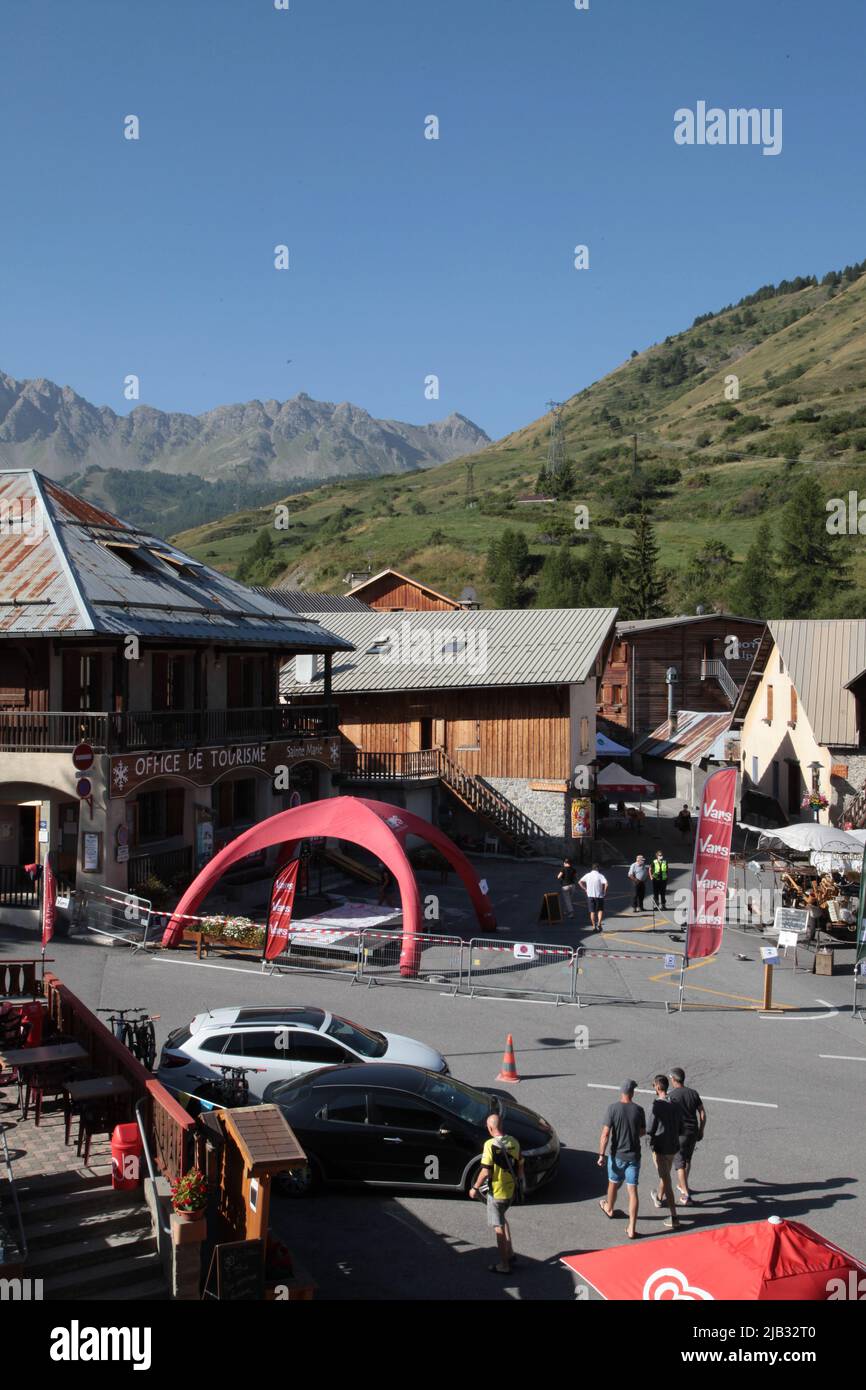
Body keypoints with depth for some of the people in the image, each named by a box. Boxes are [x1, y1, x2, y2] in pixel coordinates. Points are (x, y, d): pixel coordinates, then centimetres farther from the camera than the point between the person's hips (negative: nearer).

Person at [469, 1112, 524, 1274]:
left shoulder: (491, 1145, -21)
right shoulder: (514, 1142, -1)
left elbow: (485, 1171, -22)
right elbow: (520, 1166, 8)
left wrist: (475, 1188, -9)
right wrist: (518, 1182, 22)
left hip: (496, 1192, -6)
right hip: (511, 1191, 6)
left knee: (498, 1227, 5)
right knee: (503, 1219, 28)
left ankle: (504, 1265, 11)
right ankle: (510, 1253, 27)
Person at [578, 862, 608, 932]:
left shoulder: (587, 875, 1)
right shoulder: (600, 876, -10)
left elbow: (580, 882, 6)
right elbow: (606, 884, -23)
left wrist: (585, 889, 9)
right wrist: (604, 891, -8)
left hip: (590, 895, 2)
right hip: (599, 896, -2)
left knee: (592, 911, 10)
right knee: (600, 910, 13)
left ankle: (594, 926, 9)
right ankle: (599, 924, -5)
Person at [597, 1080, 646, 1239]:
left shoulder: (613, 1108, -15)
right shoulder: (638, 1110, -8)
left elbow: (605, 1134, -16)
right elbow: (643, 1132, 7)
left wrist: (601, 1155, -9)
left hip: (617, 1155, -1)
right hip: (634, 1156, 1)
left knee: (613, 1184, 23)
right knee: (632, 1190, 4)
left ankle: (609, 1208, 49)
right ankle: (632, 1228, 2)